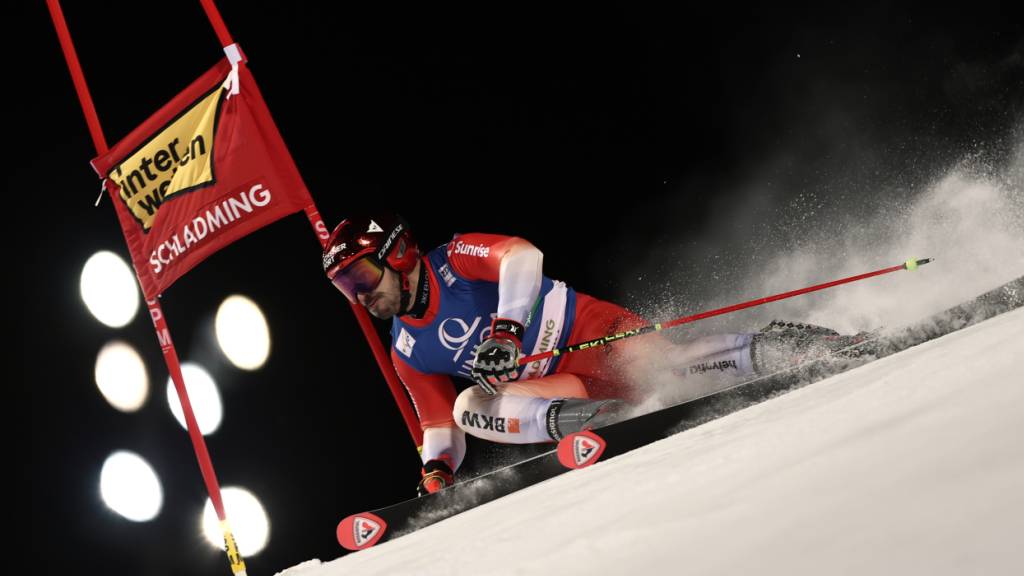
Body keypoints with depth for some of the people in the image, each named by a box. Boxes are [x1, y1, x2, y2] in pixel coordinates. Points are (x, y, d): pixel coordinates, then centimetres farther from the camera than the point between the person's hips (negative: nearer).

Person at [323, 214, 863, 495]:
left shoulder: (454, 259, -9)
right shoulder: (407, 353, 10)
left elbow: (521, 254, -27)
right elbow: (438, 424, 16)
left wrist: (505, 328, -39)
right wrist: (436, 472, -4)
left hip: (593, 333, -6)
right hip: (562, 386, 6)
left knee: (676, 365, -30)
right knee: (470, 408, -18)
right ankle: (601, 419, -30)